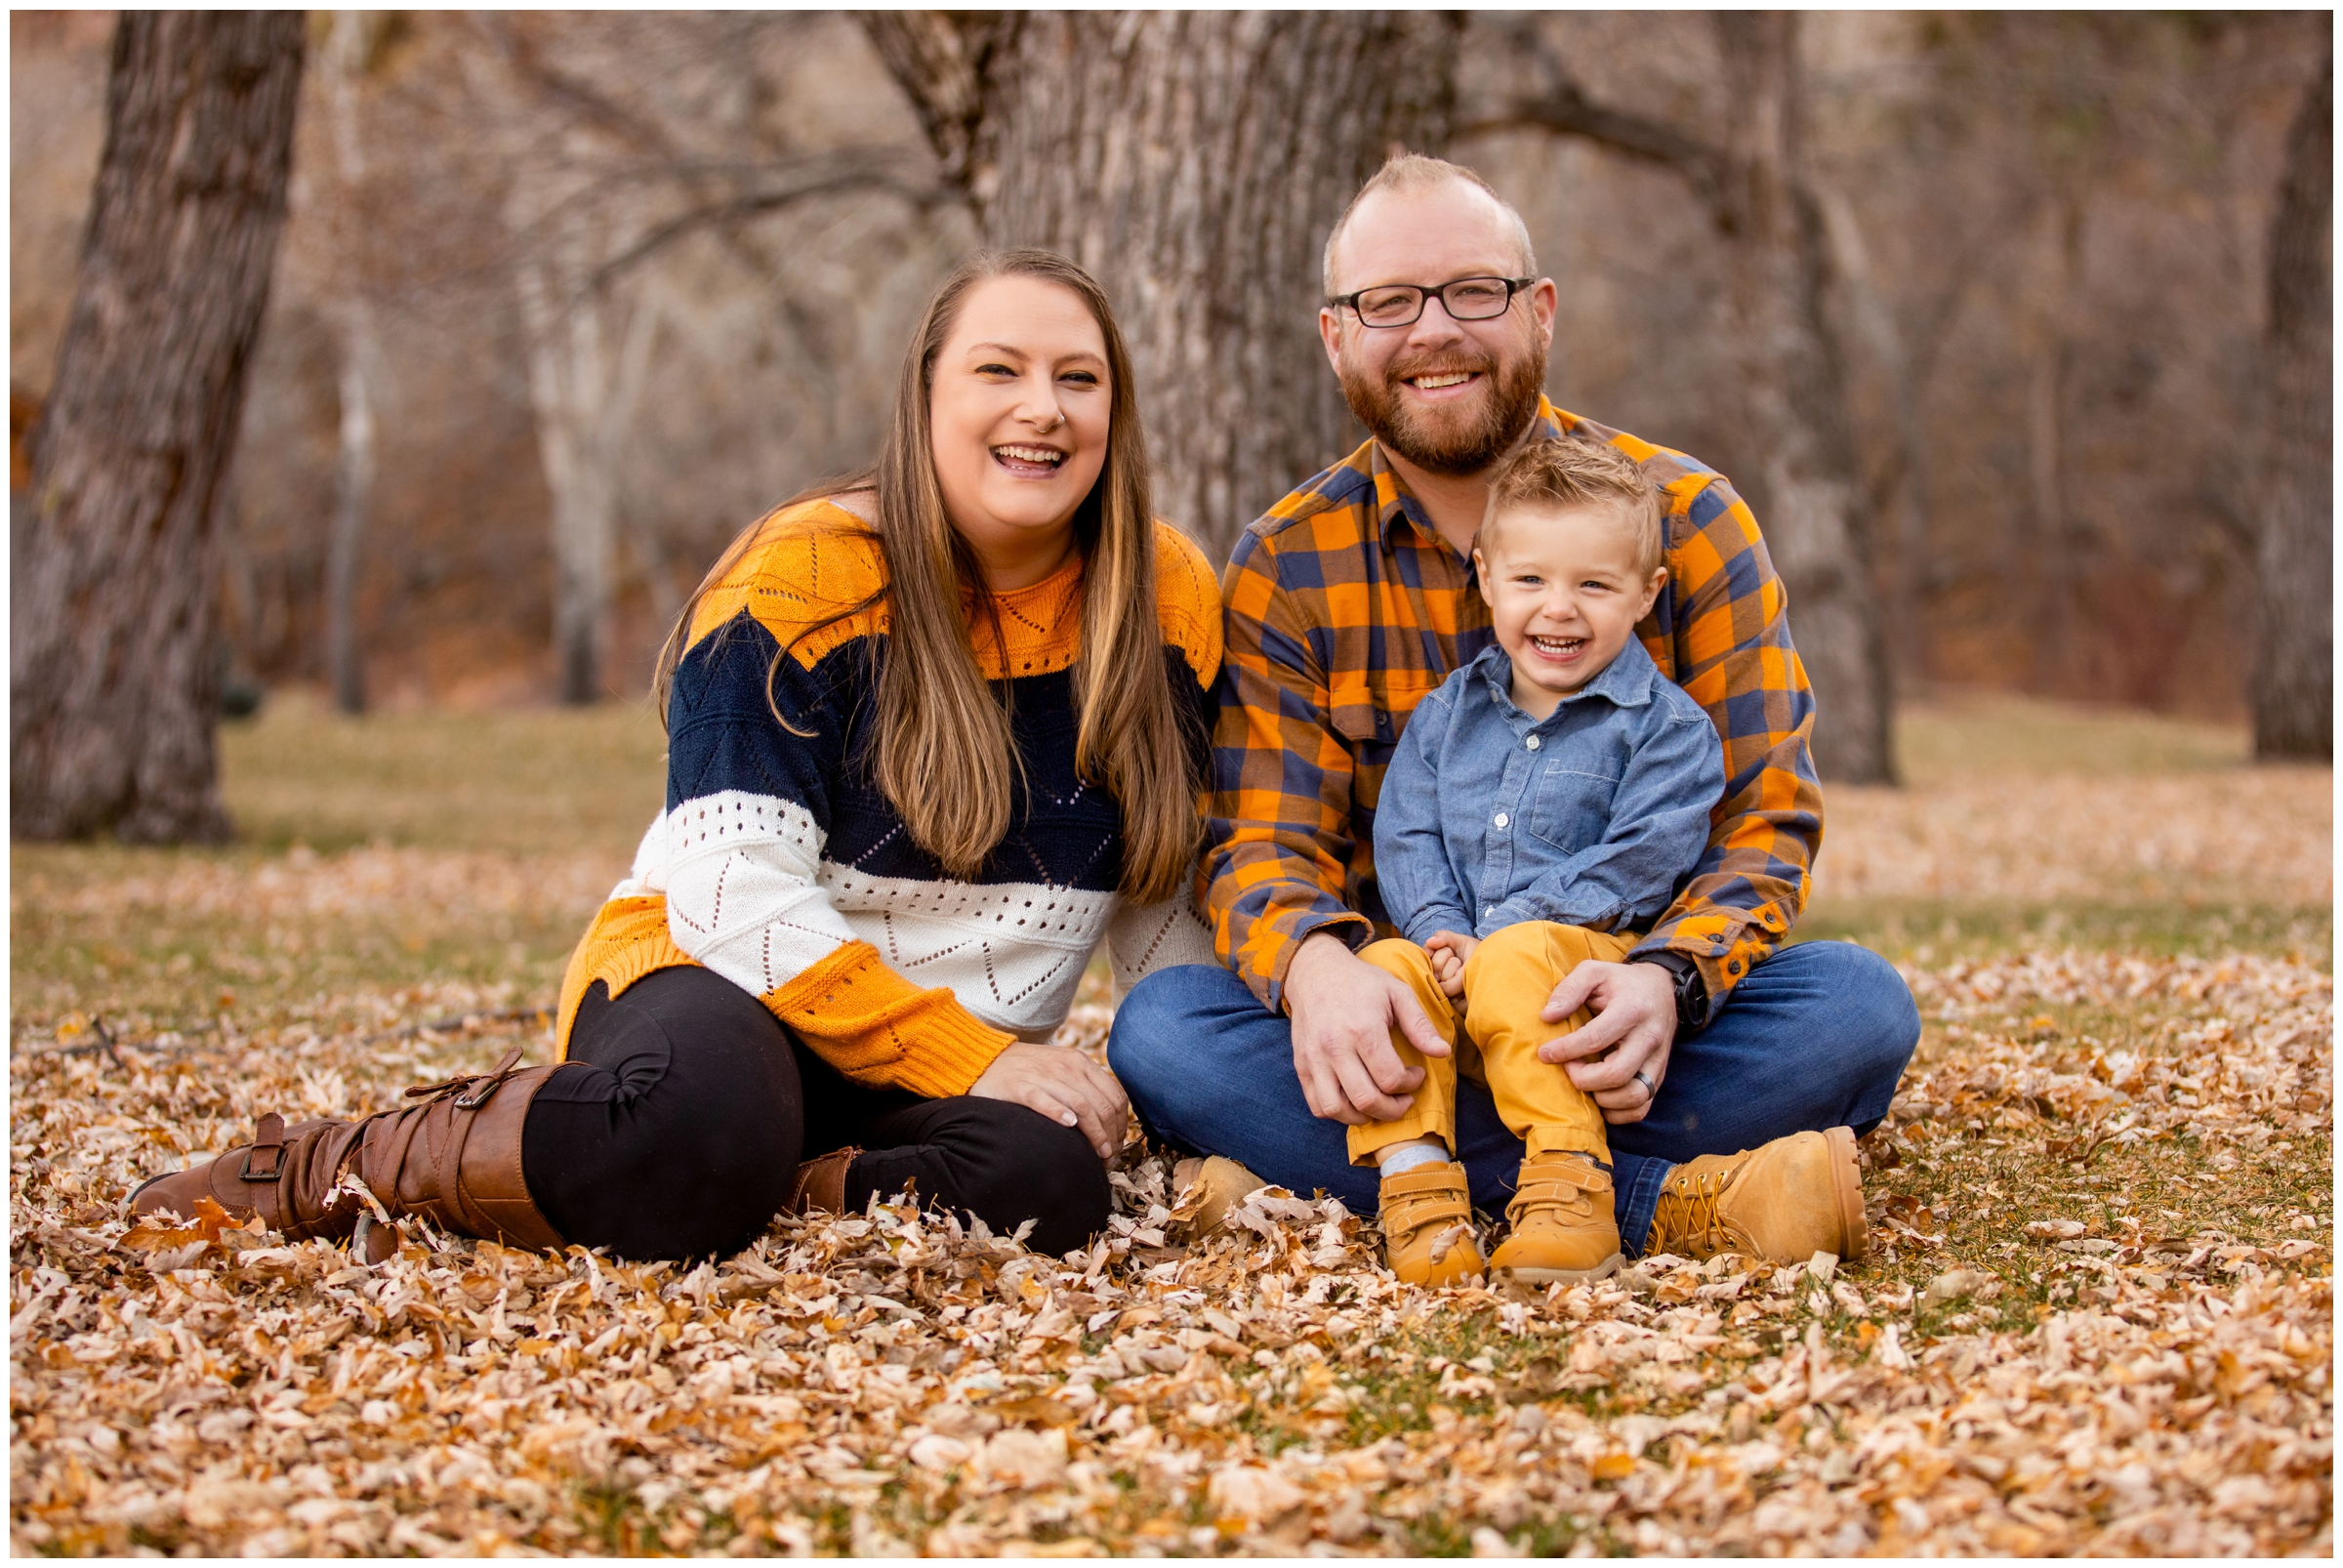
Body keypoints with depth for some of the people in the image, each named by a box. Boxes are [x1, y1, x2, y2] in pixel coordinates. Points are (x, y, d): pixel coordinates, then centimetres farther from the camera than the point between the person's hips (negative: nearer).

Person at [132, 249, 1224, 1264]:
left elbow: (1159, 895, 13)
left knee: (1045, 1178, -34)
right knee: (695, 1110, -40)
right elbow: (736, 899, -17)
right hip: (722, 983, -3)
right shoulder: (798, 584, -10)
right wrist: (973, 1058, -22)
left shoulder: (1167, 602, 3)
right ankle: (327, 1172, -16)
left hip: (937, 1079, 3)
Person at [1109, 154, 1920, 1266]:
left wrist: (1666, 981, -29)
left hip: (1610, 1021, 0)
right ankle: (1655, 1204, -34)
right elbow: (1261, 839, -6)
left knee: (1860, 1005, -28)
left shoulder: (1688, 518, 0)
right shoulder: (1281, 570, 3)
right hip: (1387, 1022, 1)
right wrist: (1315, 966, -32)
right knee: (1161, 1027, -29)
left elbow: (1763, 821, -6)